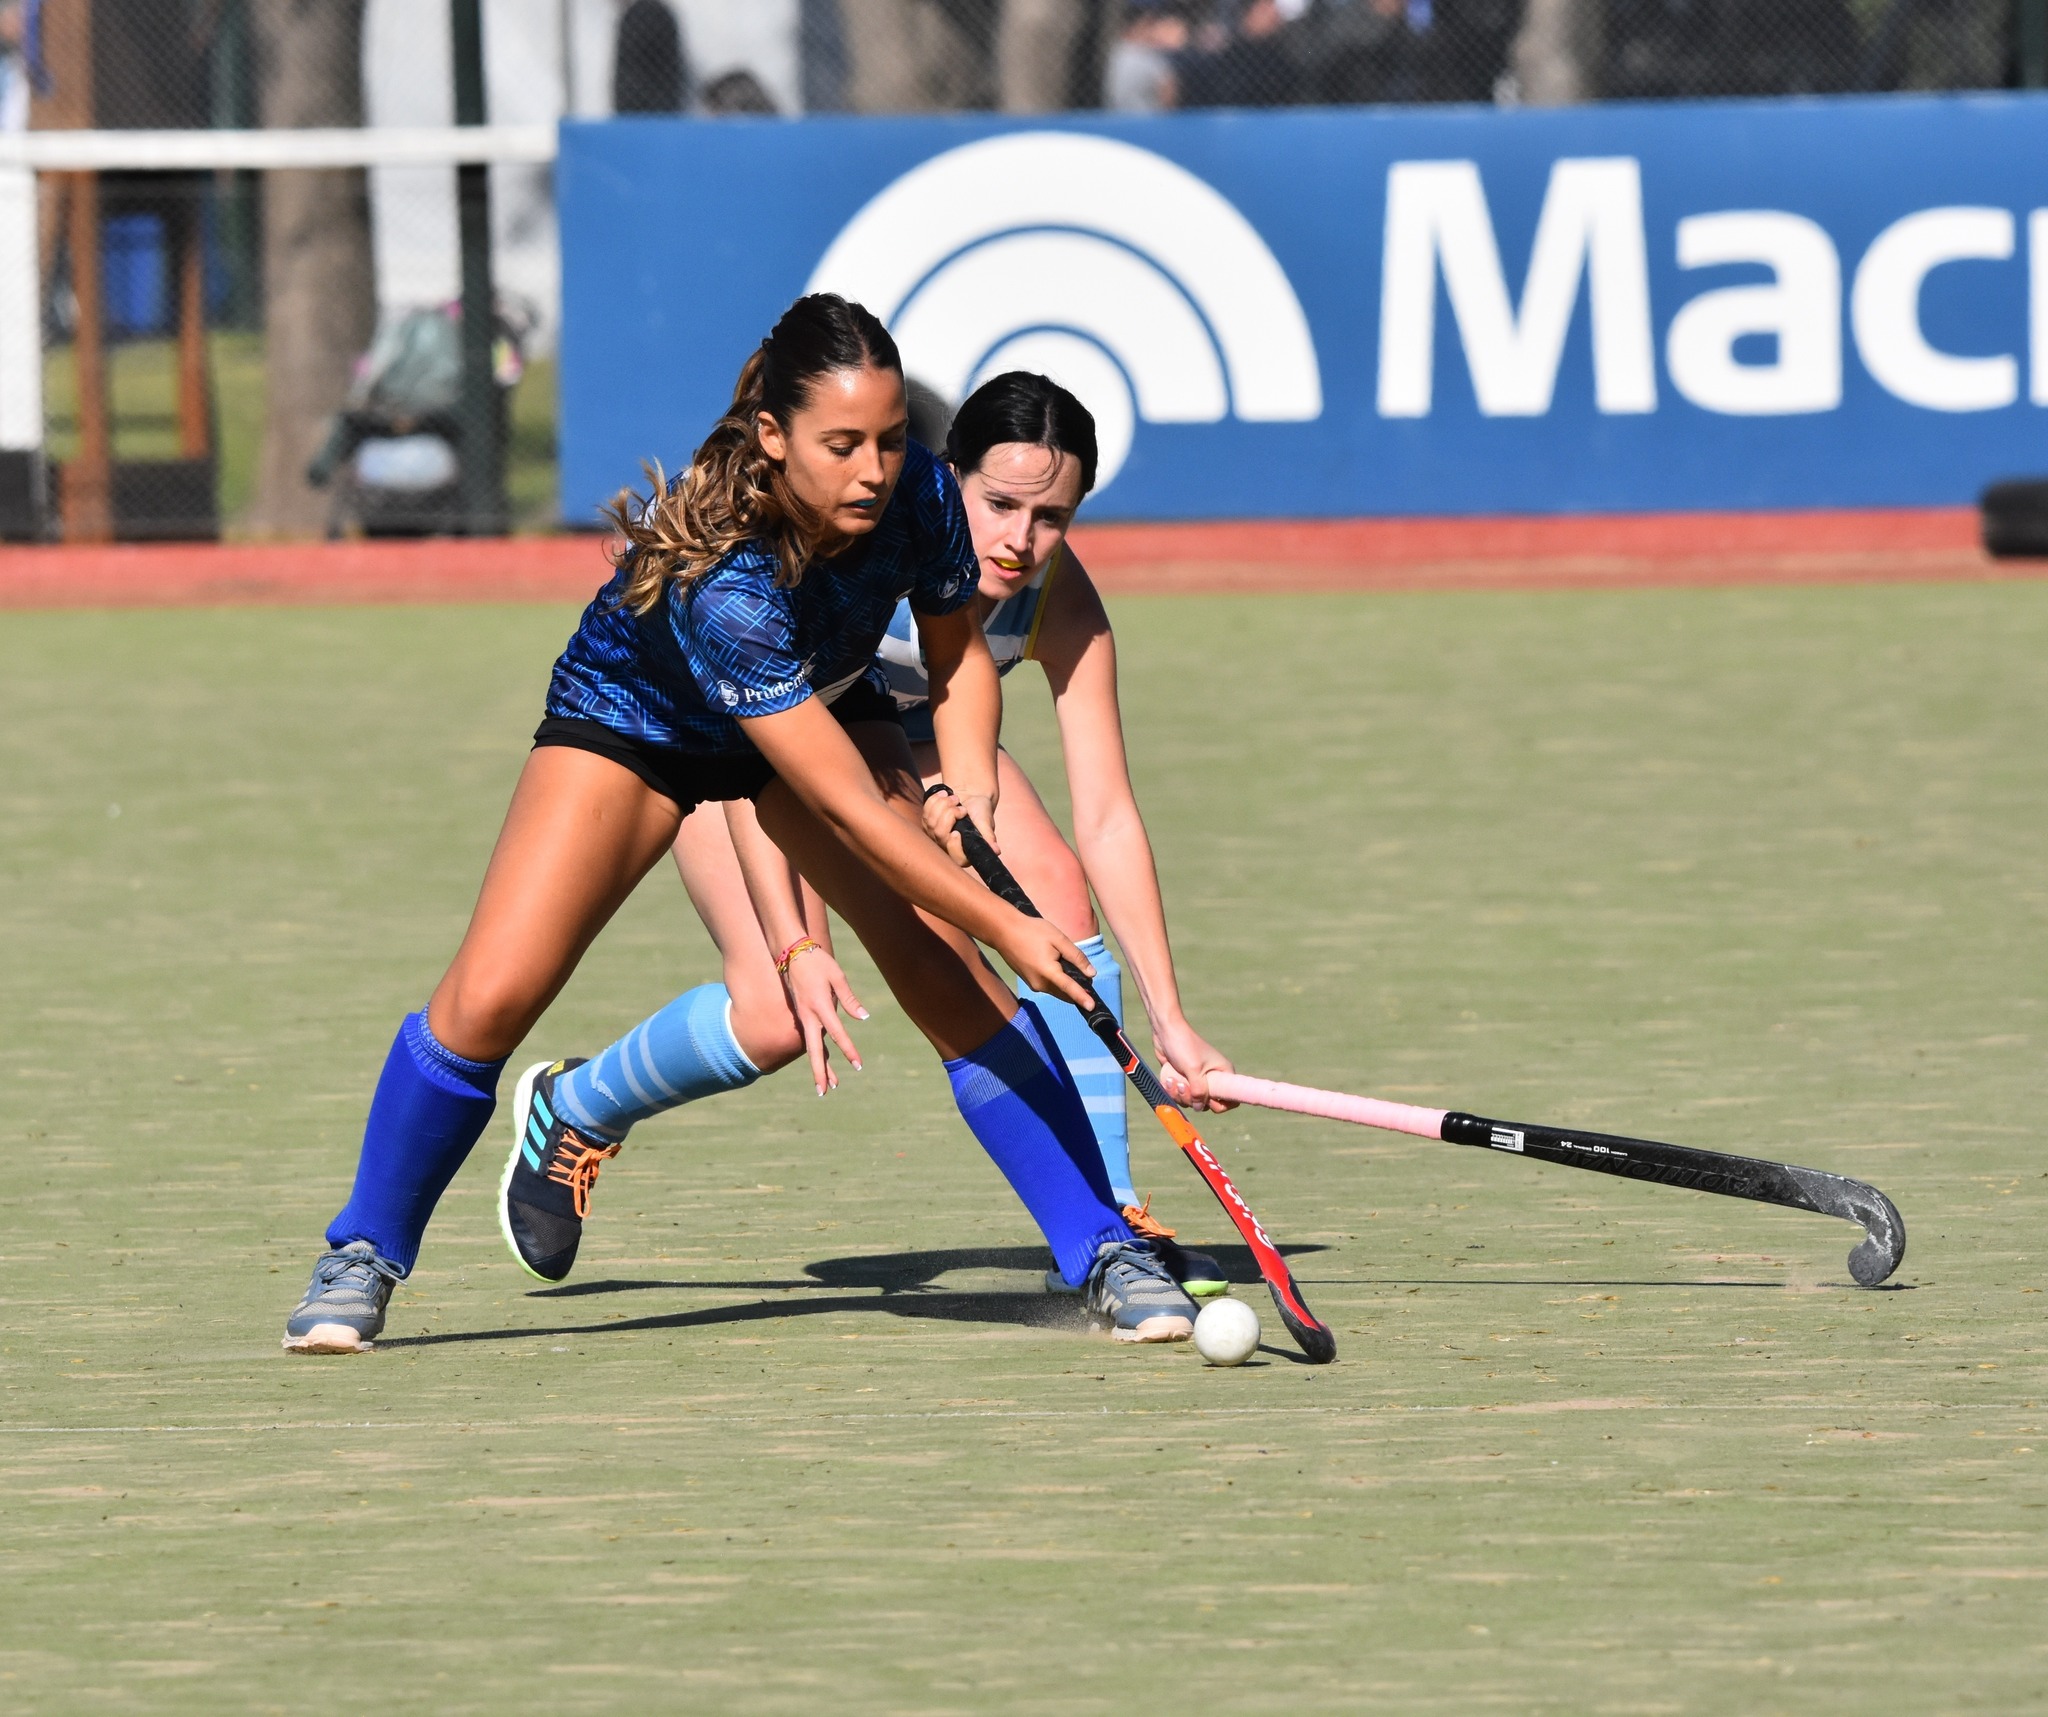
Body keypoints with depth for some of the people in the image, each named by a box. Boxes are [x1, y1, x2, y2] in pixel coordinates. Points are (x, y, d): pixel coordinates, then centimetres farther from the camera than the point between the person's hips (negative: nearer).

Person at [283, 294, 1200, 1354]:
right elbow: (847, 805, -42)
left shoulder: (917, 493, -28)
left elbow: (958, 656, -5)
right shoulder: (716, 578, -43)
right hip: (630, 720, -4)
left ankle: (1103, 1253, -6)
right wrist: (1005, 928, -43)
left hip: (827, 709, 4)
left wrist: (971, 781, -24)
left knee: (945, 974, -15)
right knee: (489, 997, -15)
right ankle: (364, 1256, 8)